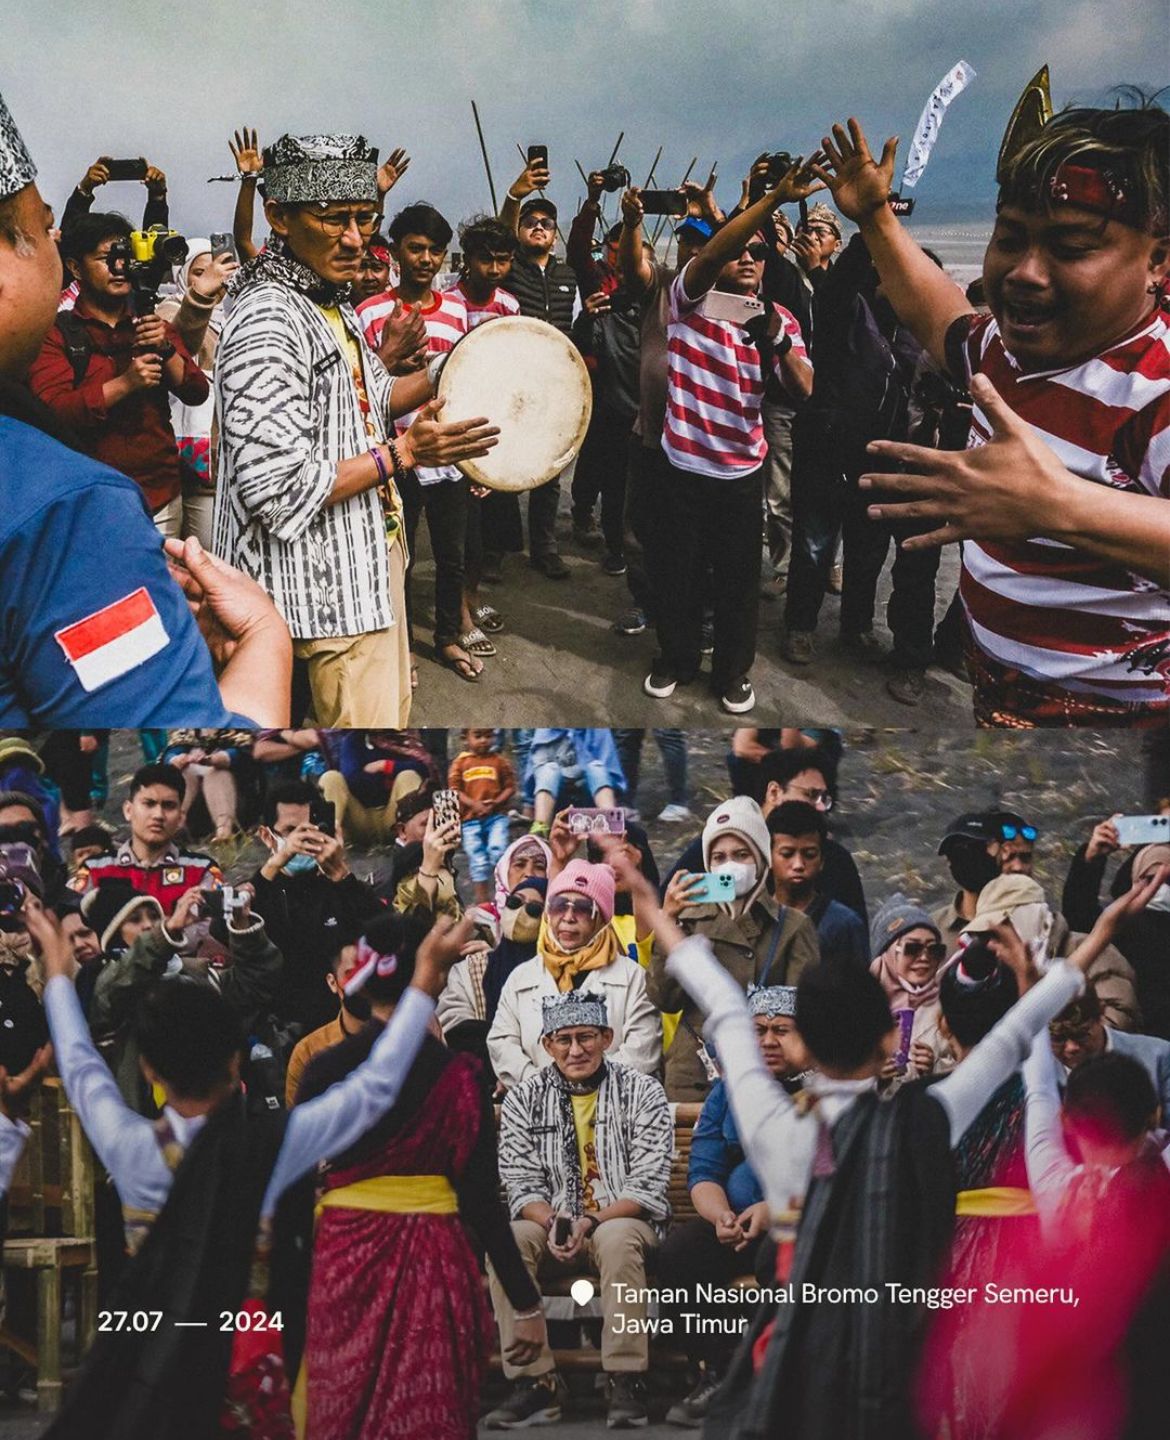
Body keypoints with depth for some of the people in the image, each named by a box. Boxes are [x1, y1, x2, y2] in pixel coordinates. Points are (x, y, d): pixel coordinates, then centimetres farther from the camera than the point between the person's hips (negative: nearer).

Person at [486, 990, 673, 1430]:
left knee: (616, 1238, -37)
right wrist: (552, 1223, -20)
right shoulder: (523, 1100, 7)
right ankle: (533, 1382, -25)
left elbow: (648, 1187, -8)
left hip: (624, 1221, -2)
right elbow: (522, 1185, 2)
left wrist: (591, 1222, -22)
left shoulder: (642, 1093, -1)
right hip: (554, 1226, 3)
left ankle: (626, 1382, -30)